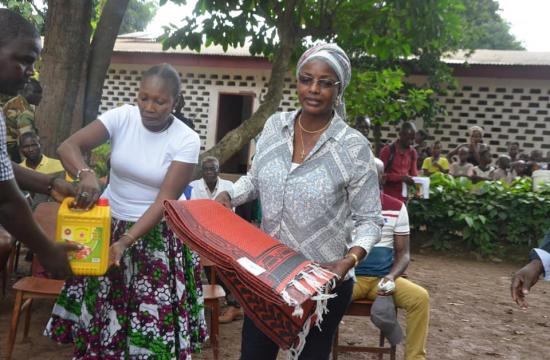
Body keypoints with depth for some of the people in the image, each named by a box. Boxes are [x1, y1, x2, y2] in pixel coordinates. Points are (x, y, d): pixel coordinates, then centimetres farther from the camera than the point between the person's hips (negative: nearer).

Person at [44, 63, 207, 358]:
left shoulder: (186, 140, -13)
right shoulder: (122, 116, -8)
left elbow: (165, 200, -18)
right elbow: (67, 146, -15)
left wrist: (126, 241, -28)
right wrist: (85, 173, -37)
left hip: (156, 236, -2)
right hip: (106, 225, 2)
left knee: (152, 324, 2)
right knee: (99, 314, 10)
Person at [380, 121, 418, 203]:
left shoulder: (412, 152, 10)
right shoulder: (387, 150, -7)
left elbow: (413, 173, 16)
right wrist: (400, 177, -22)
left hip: (404, 197, 5)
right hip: (388, 197, -5)